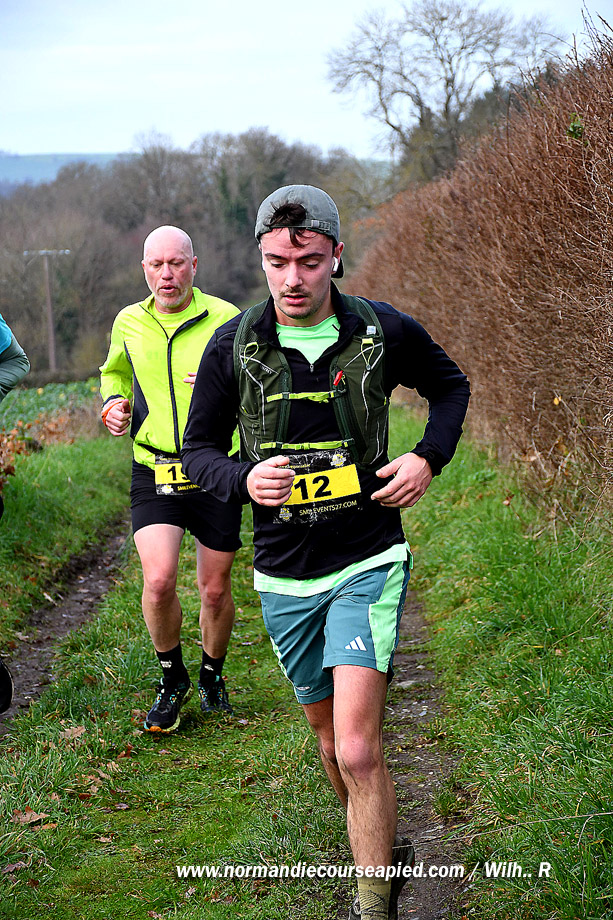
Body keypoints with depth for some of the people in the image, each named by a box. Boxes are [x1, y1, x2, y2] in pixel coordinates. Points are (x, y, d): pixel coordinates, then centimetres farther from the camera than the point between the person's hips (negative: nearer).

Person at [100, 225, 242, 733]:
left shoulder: (225, 320, -6)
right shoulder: (129, 323, 5)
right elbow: (115, 372, 26)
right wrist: (113, 401, 5)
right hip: (153, 472, 1)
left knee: (215, 590, 8)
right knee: (158, 581, -15)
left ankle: (212, 676, 35)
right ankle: (172, 680, 10)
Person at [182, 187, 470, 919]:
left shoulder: (385, 332, -7)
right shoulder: (233, 345, -6)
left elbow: (450, 385, 13)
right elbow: (198, 448, 2)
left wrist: (429, 459, -4)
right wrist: (244, 479, -19)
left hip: (368, 564, -2)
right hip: (284, 576, 3)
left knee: (357, 750, -16)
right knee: (330, 739, 18)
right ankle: (386, 852, 43)